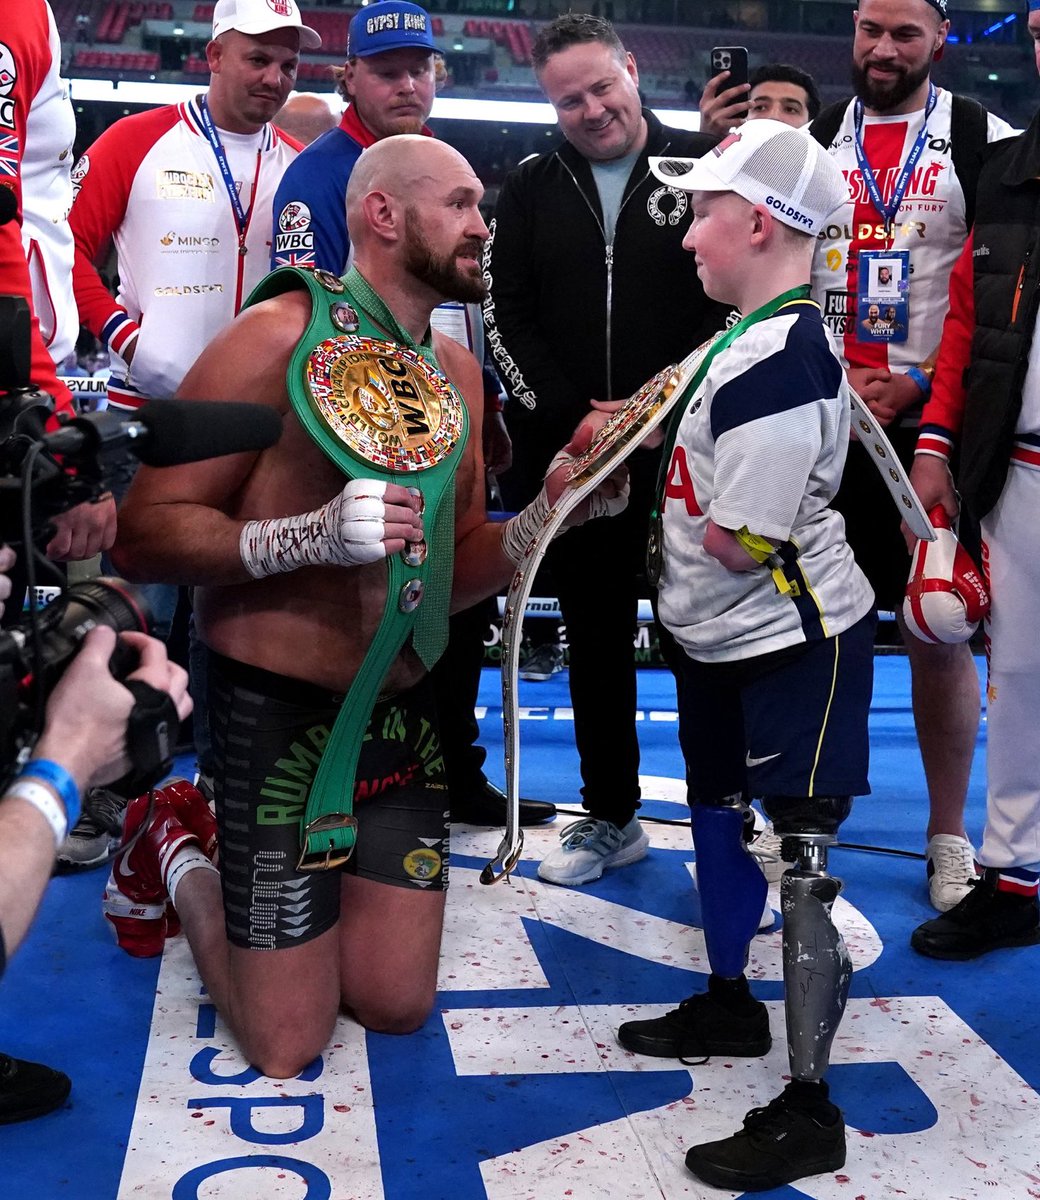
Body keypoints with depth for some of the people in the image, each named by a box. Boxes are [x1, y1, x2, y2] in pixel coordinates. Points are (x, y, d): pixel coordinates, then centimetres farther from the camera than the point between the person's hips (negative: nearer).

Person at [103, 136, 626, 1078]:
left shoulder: (455, 367, 8)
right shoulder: (279, 335, -14)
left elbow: (457, 572, 12)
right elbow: (142, 534, -18)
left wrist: (548, 512, -5)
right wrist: (312, 535, -30)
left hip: (404, 715, 6)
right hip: (280, 716, -6)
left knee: (397, 1008, 13)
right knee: (287, 1050, 4)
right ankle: (177, 859, 27)